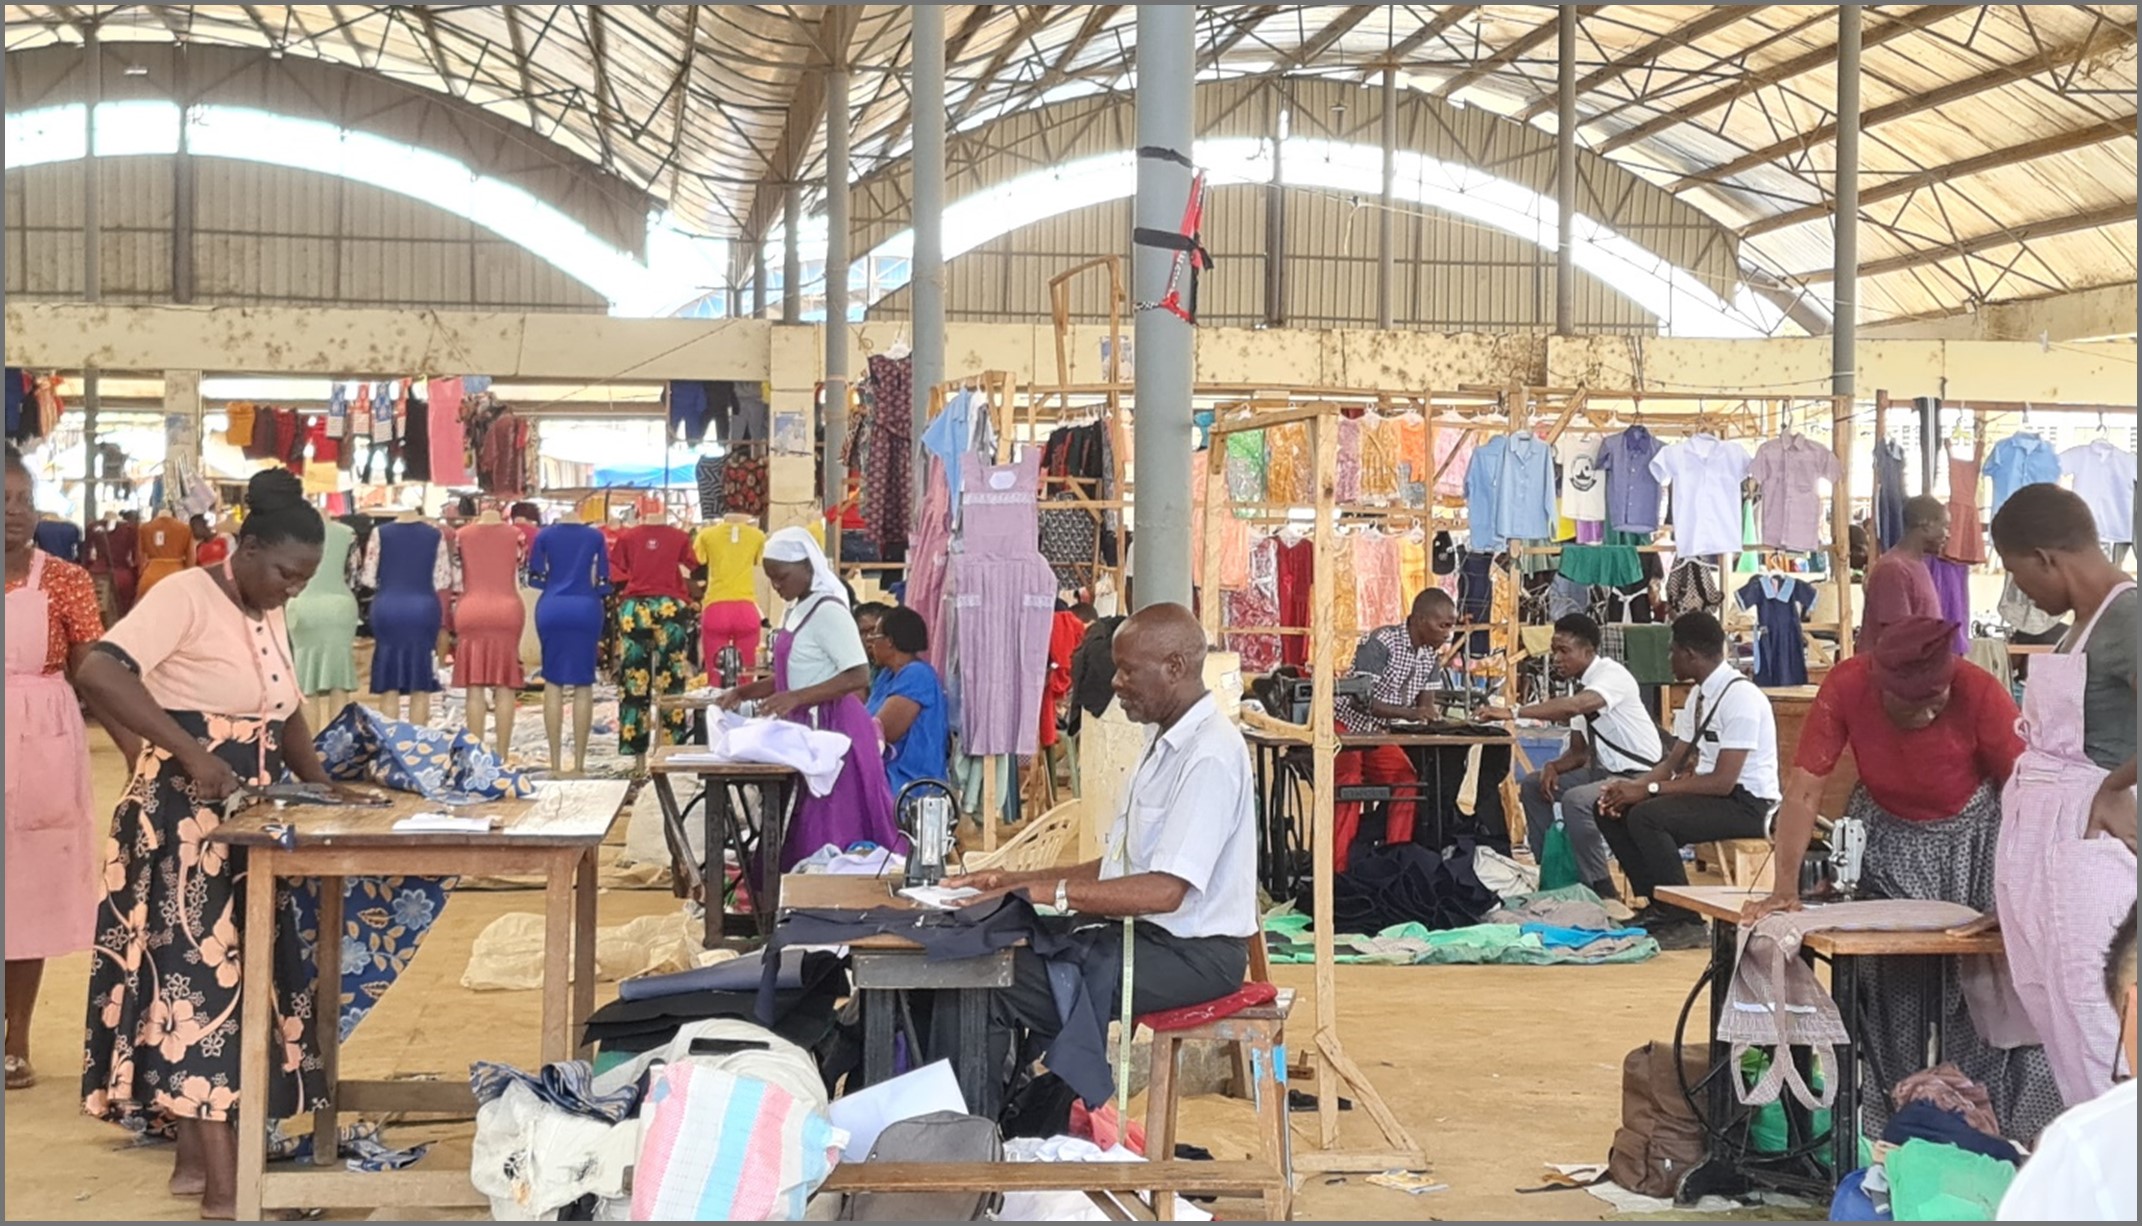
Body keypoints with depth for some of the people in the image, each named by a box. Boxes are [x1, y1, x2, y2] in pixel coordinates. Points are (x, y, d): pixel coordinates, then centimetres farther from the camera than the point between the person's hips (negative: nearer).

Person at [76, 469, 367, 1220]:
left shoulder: (269, 618, 12)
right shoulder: (185, 597, -14)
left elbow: (287, 719, 19)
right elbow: (97, 674, -28)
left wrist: (322, 786, 2)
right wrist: (189, 751, -30)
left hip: (247, 820, 9)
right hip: (184, 818, -9)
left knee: (231, 971, 11)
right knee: (198, 974, -8)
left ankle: (197, 1153, 21)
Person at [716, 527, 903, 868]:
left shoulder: (828, 610, -15)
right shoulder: (797, 610, 14)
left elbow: (859, 676, -21)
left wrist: (796, 698, -28)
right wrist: (743, 693, 9)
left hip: (831, 730, -9)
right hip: (806, 729, 9)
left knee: (834, 831, -8)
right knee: (809, 829, 8)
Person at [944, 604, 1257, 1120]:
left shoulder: (1209, 755, -18)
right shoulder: (1169, 744, 16)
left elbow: (1166, 890, -26)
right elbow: (1119, 868, 17)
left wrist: (1051, 891, -24)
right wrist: (1016, 881, 8)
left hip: (1191, 954, -10)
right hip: (1149, 935, 10)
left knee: (992, 990, -17)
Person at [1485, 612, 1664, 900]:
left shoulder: (1612, 674, -19)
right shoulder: (1582, 685, 7)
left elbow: (1572, 707, -39)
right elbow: (1578, 751, 13)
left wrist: (1514, 713, -41)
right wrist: (1553, 767, -8)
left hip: (1636, 777, -10)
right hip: (1604, 771, 10)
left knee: (1576, 799, -31)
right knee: (1533, 786, 8)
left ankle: (1600, 891, -19)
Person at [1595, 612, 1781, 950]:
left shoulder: (1740, 697, -20)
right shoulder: (1699, 694, 9)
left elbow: (1722, 781, -24)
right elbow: (1673, 763, 12)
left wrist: (1648, 789, -23)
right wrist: (1631, 786, -8)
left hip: (1746, 804, -9)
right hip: (1712, 793, 9)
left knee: (1646, 816, -28)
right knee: (1613, 813, -1)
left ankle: (1684, 922, -17)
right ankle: (1656, 909, 4)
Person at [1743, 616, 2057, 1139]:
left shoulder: (1980, 693, -29)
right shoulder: (1846, 687, -26)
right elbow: (1804, 788, -24)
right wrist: (1785, 890, -28)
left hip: (1972, 833, -1)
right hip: (1887, 836, 1)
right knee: (1891, 984, -3)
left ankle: (1997, 1123, 10)